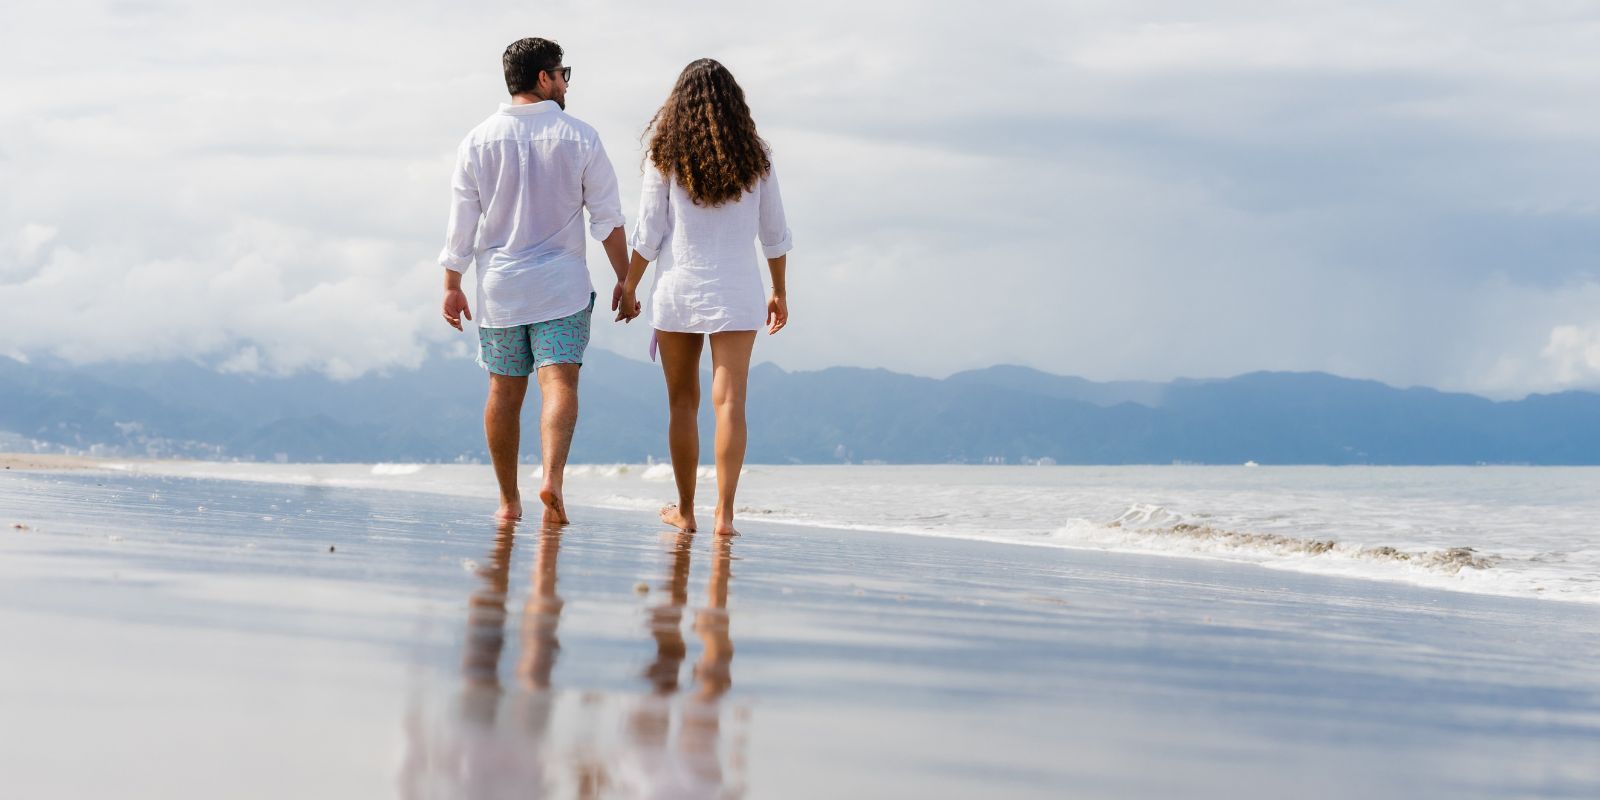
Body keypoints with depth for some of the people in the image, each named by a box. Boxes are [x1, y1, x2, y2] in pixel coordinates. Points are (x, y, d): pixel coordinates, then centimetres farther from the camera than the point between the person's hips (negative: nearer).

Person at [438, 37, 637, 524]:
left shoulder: (479, 141, 2)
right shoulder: (580, 138, -2)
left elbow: (461, 221, 2)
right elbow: (608, 218, 0)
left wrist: (452, 285, 9)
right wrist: (625, 280, 7)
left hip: (499, 287, 2)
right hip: (562, 285, -2)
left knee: (504, 393, 10)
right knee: (559, 383, -8)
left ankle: (509, 501, 16)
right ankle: (552, 478, -30)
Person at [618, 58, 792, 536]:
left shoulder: (665, 154, -2)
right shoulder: (754, 157, 3)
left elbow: (649, 233, -2)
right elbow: (775, 234, 8)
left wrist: (629, 288, 8)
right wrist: (779, 293, 18)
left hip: (679, 287, 0)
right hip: (737, 291, 0)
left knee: (682, 402, 11)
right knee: (729, 402, -4)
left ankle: (685, 511, 17)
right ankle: (724, 513, -13)